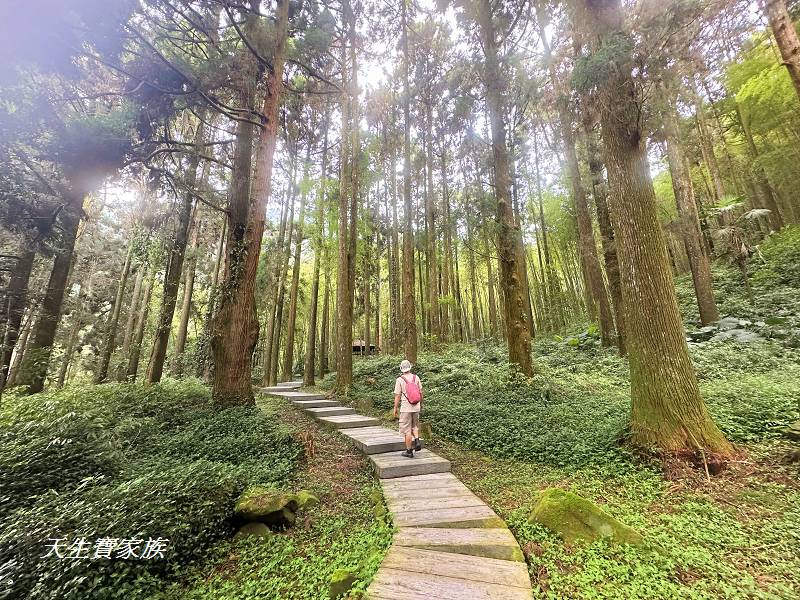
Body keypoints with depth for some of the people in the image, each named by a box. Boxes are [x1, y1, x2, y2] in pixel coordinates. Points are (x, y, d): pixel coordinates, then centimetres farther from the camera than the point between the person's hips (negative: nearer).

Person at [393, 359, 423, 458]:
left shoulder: (399, 380, -11)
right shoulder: (416, 378, -1)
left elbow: (397, 396, -10)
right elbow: (420, 392, 5)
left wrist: (395, 409, -1)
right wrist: (421, 403, 19)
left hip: (406, 408, -4)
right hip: (416, 407, 4)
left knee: (407, 430, 5)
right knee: (415, 426, 24)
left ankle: (409, 451, 11)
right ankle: (417, 441, 4)